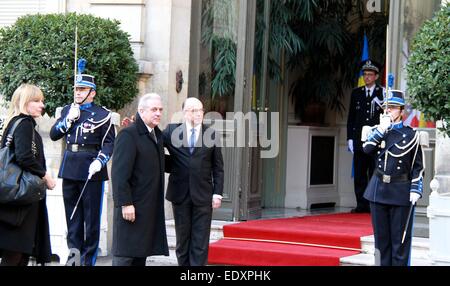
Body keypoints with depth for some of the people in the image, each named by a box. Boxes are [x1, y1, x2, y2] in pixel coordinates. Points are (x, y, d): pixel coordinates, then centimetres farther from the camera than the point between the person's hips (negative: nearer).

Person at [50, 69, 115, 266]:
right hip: (70, 168, 5)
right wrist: (69, 119, -6)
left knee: (91, 216, 0)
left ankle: (88, 259, 6)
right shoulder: (67, 110, 11)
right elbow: (54, 135, 8)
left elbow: (109, 142, -6)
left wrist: (100, 161, -21)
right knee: (72, 214, 11)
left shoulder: (102, 114, -4)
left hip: (91, 169, -5)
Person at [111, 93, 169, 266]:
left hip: (151, 206, 8)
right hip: (132, 206, -8)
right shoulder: (128, 135, -12)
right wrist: (125, 203, -21)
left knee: (141, 254, 10)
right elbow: (120, 173, -17)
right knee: (125, 254, -4)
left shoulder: (157, 134, 15)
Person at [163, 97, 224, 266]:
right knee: (182, 240, 9)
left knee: (200, 243, -2)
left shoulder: (212, 134, 4)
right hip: (180, 195, 1)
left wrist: (217, 193, -2)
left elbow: (218, 167, 5)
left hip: (203, 195, -1)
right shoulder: (172, 131, 4)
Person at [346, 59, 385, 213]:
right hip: (359, 141, 3)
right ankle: (362, 204, 6)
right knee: (359, 174, 1)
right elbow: (351, 118, 14)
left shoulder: (383, 93, 5)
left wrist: (381, 106, -13)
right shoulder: (356, 93, 14)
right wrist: (350, 138, 7)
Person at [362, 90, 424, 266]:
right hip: (378, 190, 3)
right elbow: (367, 149, -10)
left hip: (401, 192, -3)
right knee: (381, 236, 8)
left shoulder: (411, 135, 1)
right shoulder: (377, 131, 10)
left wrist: (415, 190, -9)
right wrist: (382, 129, -13)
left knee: (400, 238, -1)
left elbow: (418, 166, 0)